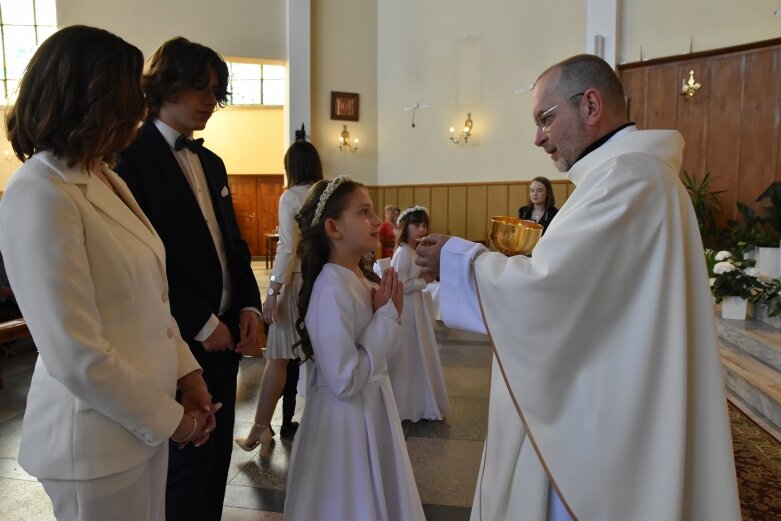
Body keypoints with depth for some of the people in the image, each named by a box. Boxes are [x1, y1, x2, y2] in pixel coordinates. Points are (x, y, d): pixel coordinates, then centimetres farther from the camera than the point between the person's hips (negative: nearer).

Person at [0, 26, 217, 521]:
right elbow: (76, 357, -23)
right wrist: (169, 420, -13)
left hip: (144, 419, 7)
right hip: (97, 435, -7)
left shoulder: (106, 179, 6)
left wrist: (186, 371, 0)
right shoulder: (40, 195, -20)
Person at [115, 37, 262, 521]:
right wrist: (201, 322, -16)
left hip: (224, 333, 7)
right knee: (186, 461, 8)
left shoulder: (211, 162, 14)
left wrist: (249, 304, 1)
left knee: (216, 455, 17)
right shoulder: (131, 156, -11)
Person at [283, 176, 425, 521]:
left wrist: (390, 314, -8)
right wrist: (386, 316, -22)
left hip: (373, 405, 8)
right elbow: (345, 381, -28)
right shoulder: (332, 291, -26)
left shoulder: (363, 279, 1)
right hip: (347, 419, -8)